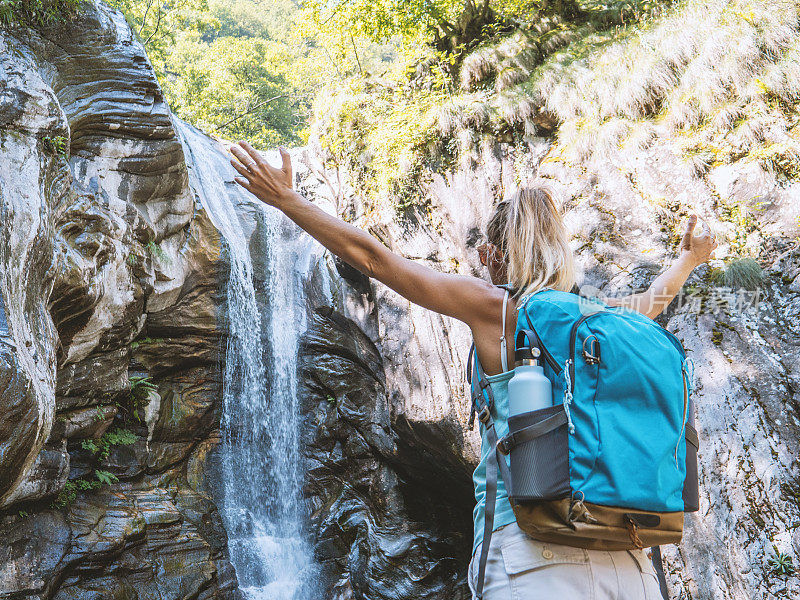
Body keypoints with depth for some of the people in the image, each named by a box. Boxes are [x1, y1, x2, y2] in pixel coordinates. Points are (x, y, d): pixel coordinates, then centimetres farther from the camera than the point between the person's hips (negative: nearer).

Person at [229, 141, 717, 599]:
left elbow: (372, 257, 1)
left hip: (534, 554, -5)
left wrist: (286, 199, 10)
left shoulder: (493, 306, -2)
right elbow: (656, 298, 36)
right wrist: (690, 259, 58)